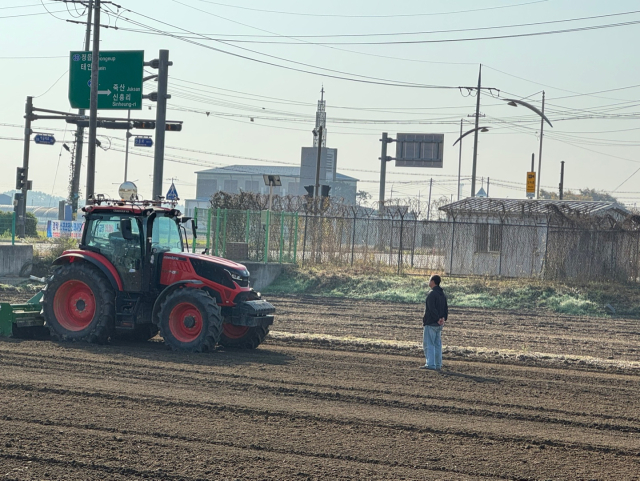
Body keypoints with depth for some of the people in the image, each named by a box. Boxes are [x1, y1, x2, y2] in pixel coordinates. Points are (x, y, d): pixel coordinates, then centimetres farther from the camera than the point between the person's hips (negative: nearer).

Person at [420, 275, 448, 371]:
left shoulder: (432, 294, -14)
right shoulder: (442, 294, 14)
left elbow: (432, 309, -21)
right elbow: (446, 308, 13)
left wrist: (438, 319, -16)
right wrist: (444, 318, 1)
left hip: (431, 323, -9)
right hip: (439, 324, 9)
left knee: (428, 344, -6)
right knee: (437, 344, 11)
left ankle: (430, 364, -11)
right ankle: (438, 365, 11)